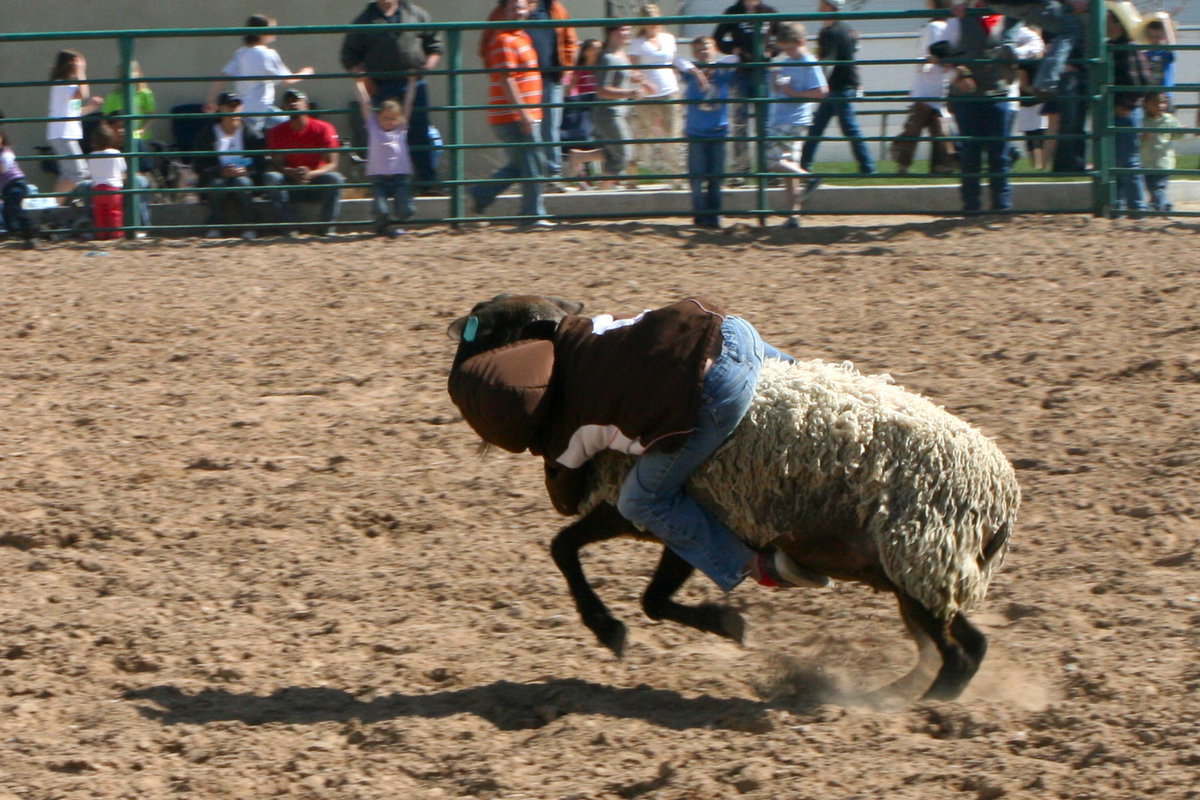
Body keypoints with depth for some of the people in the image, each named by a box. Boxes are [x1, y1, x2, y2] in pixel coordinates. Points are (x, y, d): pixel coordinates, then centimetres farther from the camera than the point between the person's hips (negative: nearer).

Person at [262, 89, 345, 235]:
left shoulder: (323, 128, -8)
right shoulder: (277, 132, -3)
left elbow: (332, 164, -13)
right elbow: (277, 164, -9)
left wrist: (311, 174, -33)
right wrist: (292, 173, -32)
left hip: (316, 182, -1)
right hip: (290, 183, 1)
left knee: (335, 178, -31)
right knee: (271, 178, -29)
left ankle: (326, 227, -26)